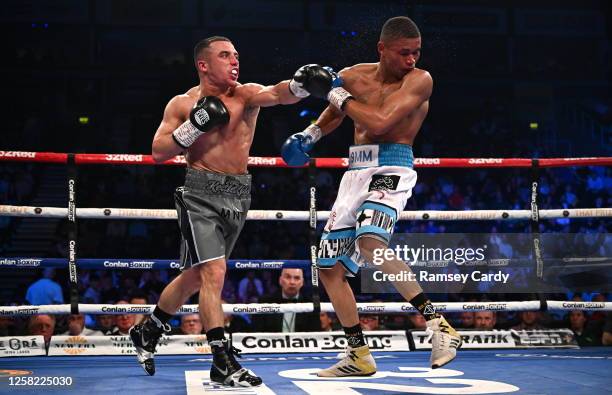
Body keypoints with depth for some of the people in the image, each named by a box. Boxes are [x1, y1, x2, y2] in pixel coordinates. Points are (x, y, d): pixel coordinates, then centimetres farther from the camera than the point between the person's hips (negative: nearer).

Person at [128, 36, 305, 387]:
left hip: (238, 194, 3)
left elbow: (277, 94, -20)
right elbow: (159, 153, -2)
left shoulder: (246, 95, 1)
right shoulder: (183, 104, 1)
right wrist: (194, 125, -15)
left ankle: (148, 332, 36)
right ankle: (224, 363, -13)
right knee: (213, 272, -16)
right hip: (201, 192, -3)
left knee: (196, 275, 15)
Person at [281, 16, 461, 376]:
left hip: (390, 168, -7)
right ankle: (360, 356, 21)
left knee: (370, 241, -36)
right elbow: (334, 115, 29)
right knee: (330, 269, 9)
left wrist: (334, 91, -12)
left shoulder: (419, 80, -8)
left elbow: (379, 122, -21)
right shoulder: (353, 77, 8)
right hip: (355, 173, 7)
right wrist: (308, 136, 10)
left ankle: (438, 324, -29)